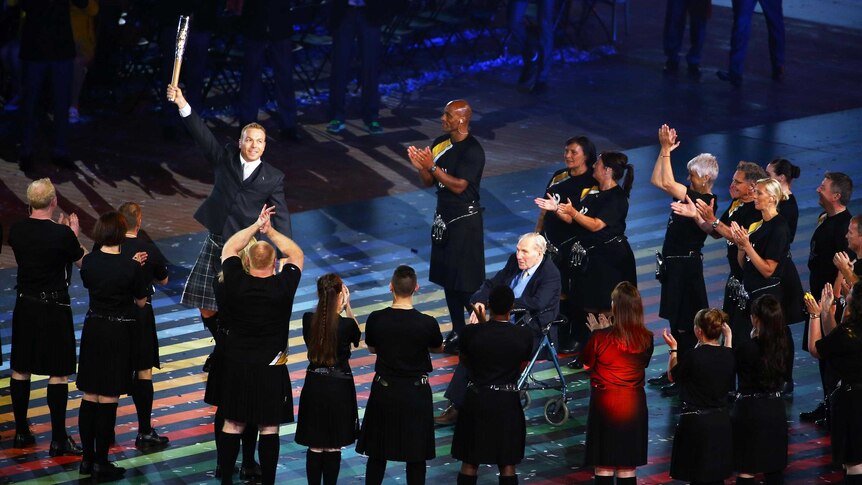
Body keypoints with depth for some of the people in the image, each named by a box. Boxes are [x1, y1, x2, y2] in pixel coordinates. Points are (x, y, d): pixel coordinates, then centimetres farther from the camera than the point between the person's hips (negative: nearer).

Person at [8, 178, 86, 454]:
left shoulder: (17, 231, -5)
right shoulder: (62, 234, -19)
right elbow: (83, 262, -4)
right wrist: (74, 235, 7)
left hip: (25, 306, 5)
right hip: (54, 308, -5)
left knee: (20, 370, 14)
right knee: (58, 374, 3)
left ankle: (21, 432, 23)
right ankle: (58, 439, 5)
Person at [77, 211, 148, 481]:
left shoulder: (89, 262, -5)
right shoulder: (130, 267, -17)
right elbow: (141, 302, -4)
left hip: (93, 329, 4)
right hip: (119, 333, -4)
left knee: (89, 397, 13)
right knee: (108, 400, 1)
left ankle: (87, 459, 20)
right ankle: (101, 464, 7)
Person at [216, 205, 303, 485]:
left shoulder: (236, 284, -9)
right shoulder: (283, 287, -13)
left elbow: (229, 249, 9)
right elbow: (297, 255, 5)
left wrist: (256, 226, 10)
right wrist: (271, 231, 8)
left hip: (236, 365, 2)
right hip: (270, 368, -2)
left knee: (233, 425, 10)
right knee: (269, 428, 4)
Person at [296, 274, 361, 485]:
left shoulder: (308, 320, -9)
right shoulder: (346, 325, -18)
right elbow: (357, 338, 4)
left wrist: (337, 309, 7)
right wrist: (347, 306, 0)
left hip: (314, 386, 3)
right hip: (339, 388, -3)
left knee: (315, 447, 12)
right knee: (333, 448, 9)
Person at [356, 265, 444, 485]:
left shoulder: (375, 319, -12)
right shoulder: (427, 323, -17)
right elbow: (437, 348, 5)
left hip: (383, 391, 2)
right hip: (416, 393, -2)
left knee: (377, 453, 13)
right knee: (416, 458, 8)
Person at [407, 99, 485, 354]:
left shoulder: (473, 151, -18)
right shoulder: (440, 143, 5)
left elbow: (458, 185, -23)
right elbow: (428, 182, 8)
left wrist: (432, 166, -24)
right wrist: (420, 166, -12)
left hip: (465, 219, -8)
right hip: (444, 216, 8)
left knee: (467, 282, -4)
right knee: (447, 278, 13)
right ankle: (457, 331, 23)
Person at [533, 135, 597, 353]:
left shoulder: (591, 184, -10)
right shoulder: (558, 177, 9)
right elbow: (544, 212, 16)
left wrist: (557, 209, -32)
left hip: (571, 246, -6)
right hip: (549, 242, 6)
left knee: (566, 293, 1)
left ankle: (576, 340, 14)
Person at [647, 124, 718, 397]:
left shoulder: (704, 201, -19)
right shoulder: (691, 196, 7)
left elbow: (667, 183, -27)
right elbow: (657, 181, 11)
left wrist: (667, 150, -20)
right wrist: (665, 150, 4)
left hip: (686, 266, -10)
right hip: (675, 264, 10)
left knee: (685, 324, -4)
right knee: (676, 321, 17)